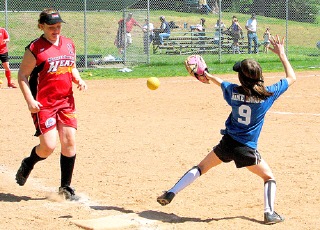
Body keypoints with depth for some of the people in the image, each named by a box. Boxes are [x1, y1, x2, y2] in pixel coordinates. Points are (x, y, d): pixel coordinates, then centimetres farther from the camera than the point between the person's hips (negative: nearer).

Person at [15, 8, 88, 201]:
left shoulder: (69, 44, 10)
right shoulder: (35, 48, -8)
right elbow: (22, 75, -5)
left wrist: (78, 80, 3)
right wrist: (30, 100, -15)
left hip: (66, 101, 5)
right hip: (43, 104, -5)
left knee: (70, 142, -1)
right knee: (48, 146, -10)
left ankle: (66, 187, 11)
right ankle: (28, 164, 24)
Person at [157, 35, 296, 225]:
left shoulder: (234, 91, -3)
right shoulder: (267, 94, -10)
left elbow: (221, 82, 20)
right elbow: (292, 78, 2)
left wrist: (207, 75, 41)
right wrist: (282, 54, 9)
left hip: (227, 144, 2)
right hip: (247, 149, -2)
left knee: (201, 167, 20)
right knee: (269, 177, 17)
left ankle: (171, 193, 12)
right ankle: (270, 212, 1)